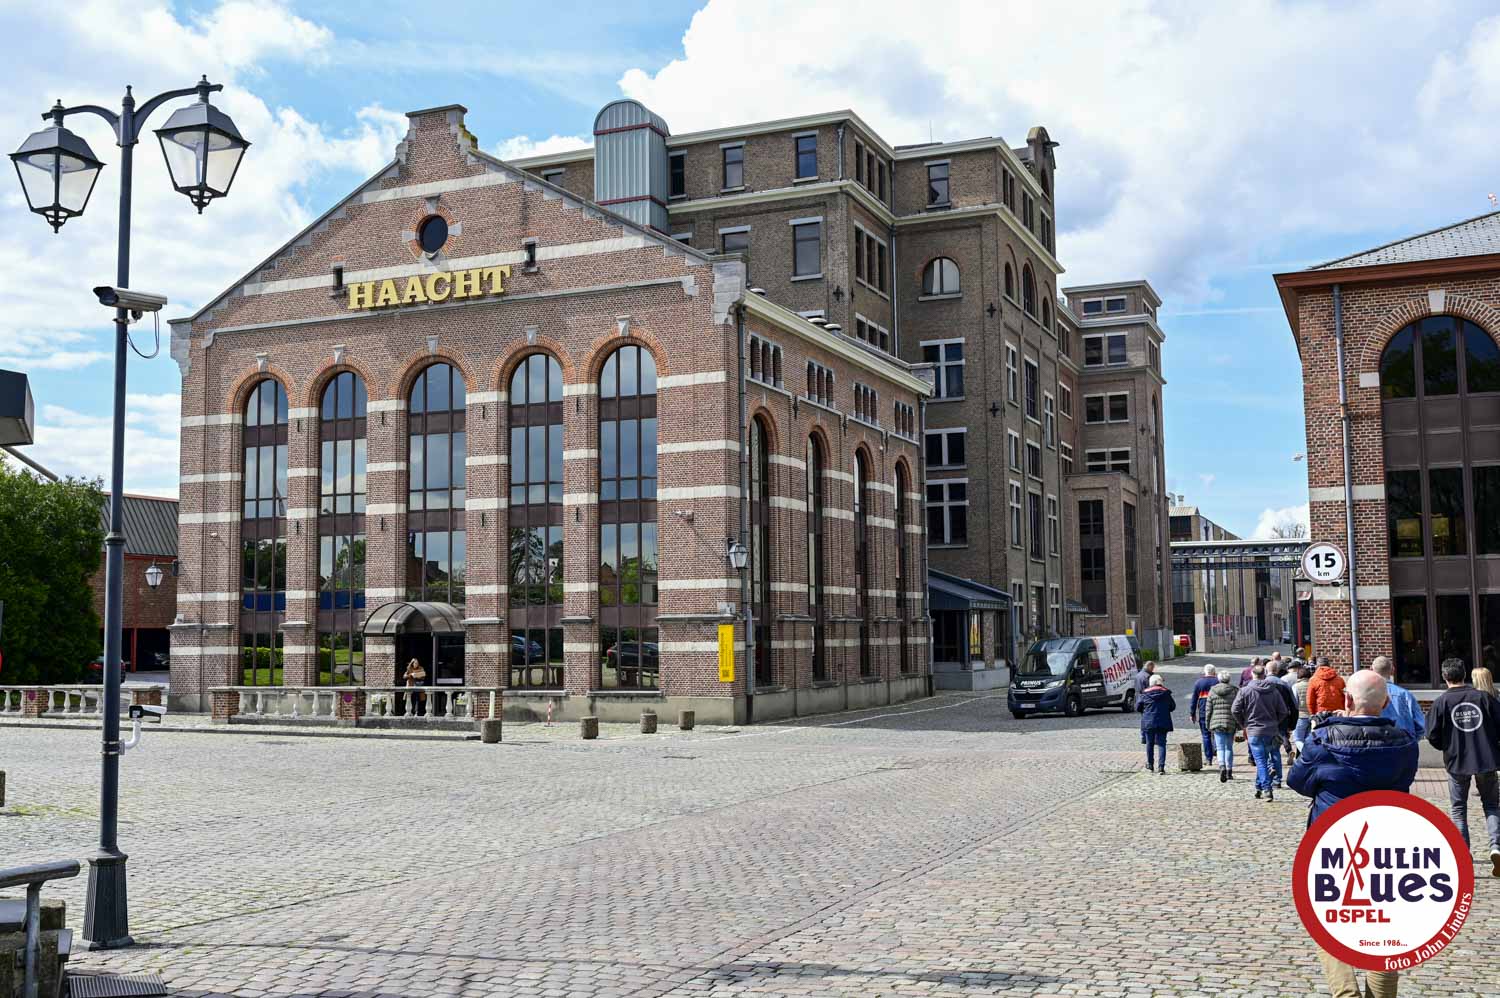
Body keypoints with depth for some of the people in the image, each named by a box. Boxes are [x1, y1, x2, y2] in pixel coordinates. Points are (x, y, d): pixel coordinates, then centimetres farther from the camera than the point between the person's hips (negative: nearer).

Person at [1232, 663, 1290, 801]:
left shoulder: (1245, 691, -5)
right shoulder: (1274, 690, 4)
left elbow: (1236, 710, -7)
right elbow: (1283, 711, 6)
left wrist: (1243, 724, 9)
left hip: (1254, 732, -3)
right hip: (1272, 731, 3)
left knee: (1261, 761, -3)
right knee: (1263, 759, 15)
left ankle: (1266, 789, -12)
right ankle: (1259, 787, 21)